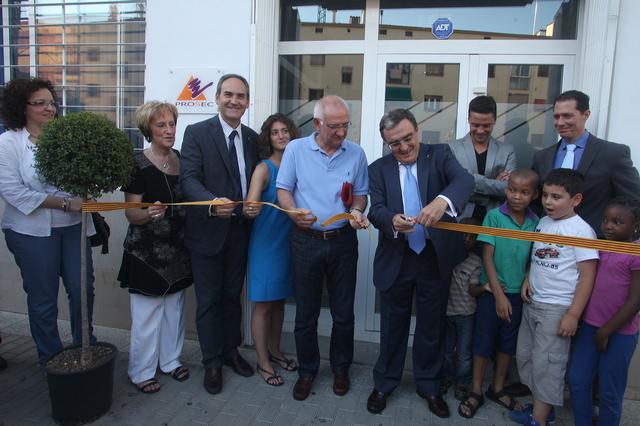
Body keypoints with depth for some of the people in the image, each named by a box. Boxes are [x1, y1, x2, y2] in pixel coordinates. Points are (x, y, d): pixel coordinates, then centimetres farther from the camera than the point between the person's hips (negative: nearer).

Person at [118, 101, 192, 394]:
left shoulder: (181, 159, 5)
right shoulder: (138, 165, -12)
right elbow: (131, 213, -13)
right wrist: (149, 214, -33)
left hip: (177, 248, 6)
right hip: (147, 251, -6)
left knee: (174, 308, 17)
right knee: (147, 313, 3)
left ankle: (170, 360, 34)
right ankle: (140, 371, 22)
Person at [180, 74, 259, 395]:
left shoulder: (252, 138, 7)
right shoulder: (197, 133, -8)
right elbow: (189, 179, -18)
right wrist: (213, 203, -35)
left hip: (240, 230, 4)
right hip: (207, 231, -4)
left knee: (233, 296, 18)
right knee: (208, 300, 7)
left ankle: (231, 351, 37)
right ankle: (212, 363, 25)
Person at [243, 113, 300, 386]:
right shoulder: (264, 169, -11)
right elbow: (251, 204, -23)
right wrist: (249, 210, -43)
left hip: (288, 242, 5)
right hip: (266, 243, -5)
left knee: (279, 300, 18)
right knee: (263, 305, 4)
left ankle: (274, 351, 35)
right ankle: (263, 362, 20)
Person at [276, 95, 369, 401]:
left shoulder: (356, 153, 1)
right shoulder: (296, 149, -3)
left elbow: (361, 193, 8)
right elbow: (283, 189, 0)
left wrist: (357, 212, -13)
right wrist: (293, 211, -20)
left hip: (343, 241, 1)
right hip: (306, 241, -1)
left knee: (343, 312, 11)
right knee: (306, 312, 10)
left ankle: (340, 368, 33)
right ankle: (307, 370, 30)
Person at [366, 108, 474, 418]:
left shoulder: (440, 154, -3)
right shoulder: (379, 169, 0)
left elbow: (464, 179, -22)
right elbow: (376, 210, -12)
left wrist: (443, 200, -44)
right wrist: (393, 221, -35)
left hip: (435, 257, 0)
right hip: (396, 259, 0)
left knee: (432, 326, 15)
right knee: (393, 325, 14)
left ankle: (429, 385, 36)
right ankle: (384, 383, 35)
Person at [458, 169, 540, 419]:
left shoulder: (536, 223, -2)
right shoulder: (494, 216, -11)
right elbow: (487, 257, -11)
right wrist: (498, 294, -12)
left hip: (519, 293, 4)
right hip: (492, 291, -3)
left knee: (508, 342, 16)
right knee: (484, 341, 6)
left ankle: (497, 389, 34)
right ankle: (476, 392, 22)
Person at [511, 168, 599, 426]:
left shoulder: (581, 230, -13)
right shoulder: (542, 223, 7)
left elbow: (587, 276, -14)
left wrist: (573, 314, -16)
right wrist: (528, 280, 2)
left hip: (557, 308, -7)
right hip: (532, 302, 8)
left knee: (546, 362, 1)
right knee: (525, 356, 15)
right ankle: (542, 405, 32)